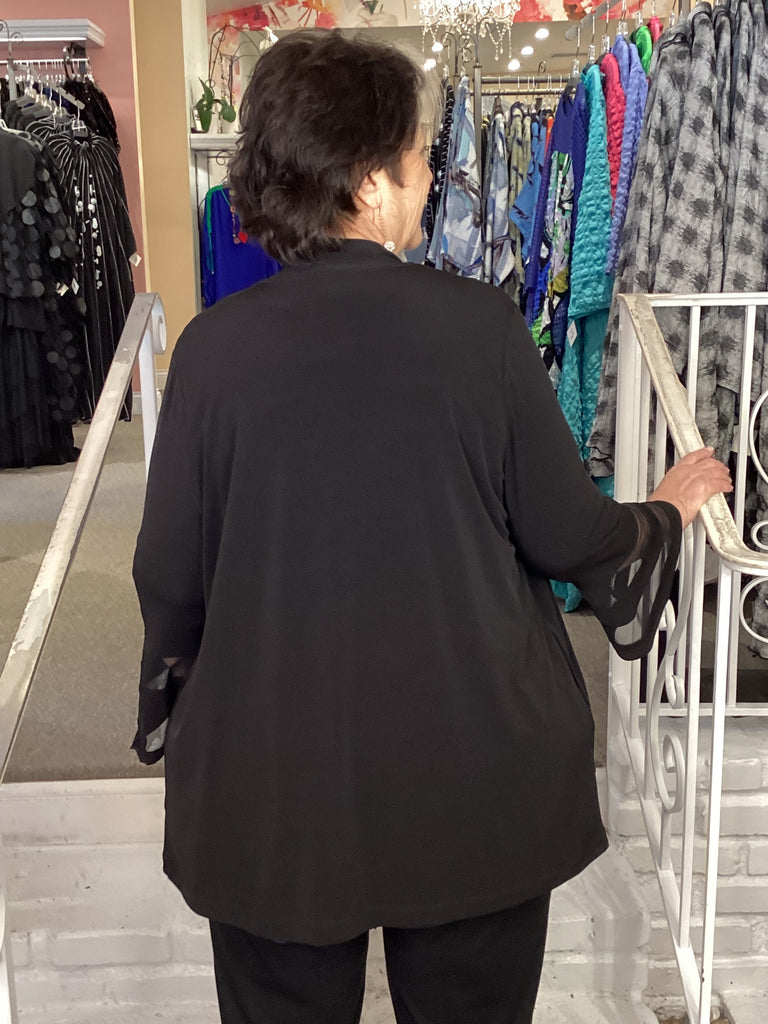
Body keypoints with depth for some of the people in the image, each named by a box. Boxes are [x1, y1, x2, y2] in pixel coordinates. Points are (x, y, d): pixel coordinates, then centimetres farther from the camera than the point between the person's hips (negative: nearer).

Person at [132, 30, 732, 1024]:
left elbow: (170, 576, -4)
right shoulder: (480, 325, -15)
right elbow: (568, 536, -7)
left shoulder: (214, 347, -12)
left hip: (273, 787, 1)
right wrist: (668, 507, 15)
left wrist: (171, 713, 16)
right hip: (474, 780, 0)